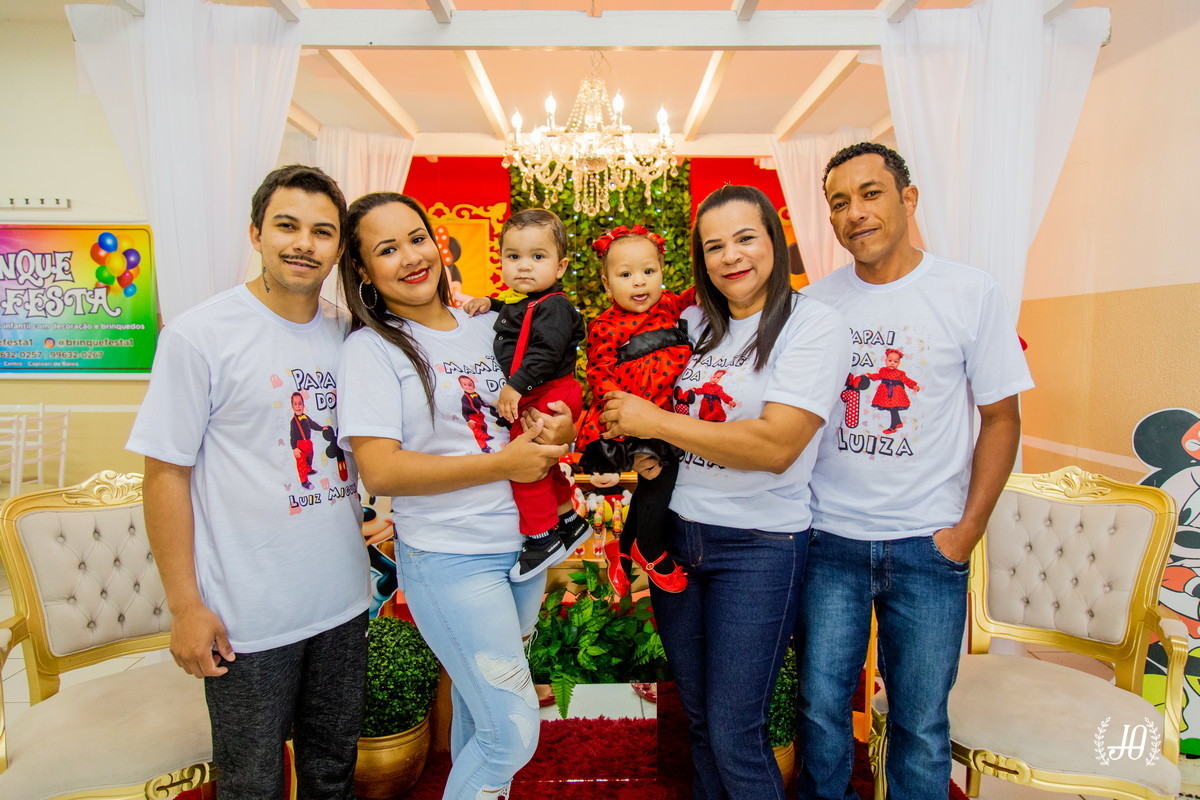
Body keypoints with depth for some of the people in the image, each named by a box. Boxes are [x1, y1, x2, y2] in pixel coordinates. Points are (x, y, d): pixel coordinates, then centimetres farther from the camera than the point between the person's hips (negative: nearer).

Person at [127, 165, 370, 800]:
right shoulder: (199, 335, -12)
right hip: (246, 618, -4)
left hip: (343, 600, 5)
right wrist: (185, 605, -11)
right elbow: (166, 473, -11)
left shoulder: (346, 334, 3)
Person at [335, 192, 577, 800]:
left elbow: (538, 415, 17)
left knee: (475, 701, 21)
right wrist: (504, 463, -20)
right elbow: (379, 471, -19)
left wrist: (558, 430, -7)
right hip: (448, 559, -5)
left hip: (521, 542, 6)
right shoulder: (371, 349, -9)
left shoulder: (485, 329, 7)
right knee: (513, 732, -1)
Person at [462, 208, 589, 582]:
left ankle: (541, 537, 2)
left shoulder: (553, 306, -17)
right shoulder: (522, 302, 13)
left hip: (548, 396, -11)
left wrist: (515, 387, -30)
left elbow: (545, 352, -28)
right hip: (533, 399, 11)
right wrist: (489, 303, 18)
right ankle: (569, 521, 40)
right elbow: (511, 313, 36)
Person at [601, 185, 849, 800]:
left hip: (759, 547, -5)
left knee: (734, 734, 2)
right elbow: (639, 392, 21)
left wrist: (654, 421, -17)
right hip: (676, 534, 6)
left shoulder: (814, 326, -10)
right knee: (698, 718, 18)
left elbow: (774, 445, -22)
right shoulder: (692, 324, 7)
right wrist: (641, 450, -1)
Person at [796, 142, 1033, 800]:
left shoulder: (971, 294, -4)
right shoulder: (813, 302, 2)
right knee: (820, 707, 10)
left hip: (927, 546, -1)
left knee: (921, 721, 9)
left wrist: (969, 528, -6)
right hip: (828, 539, 2)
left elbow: (1000, 418, 0)